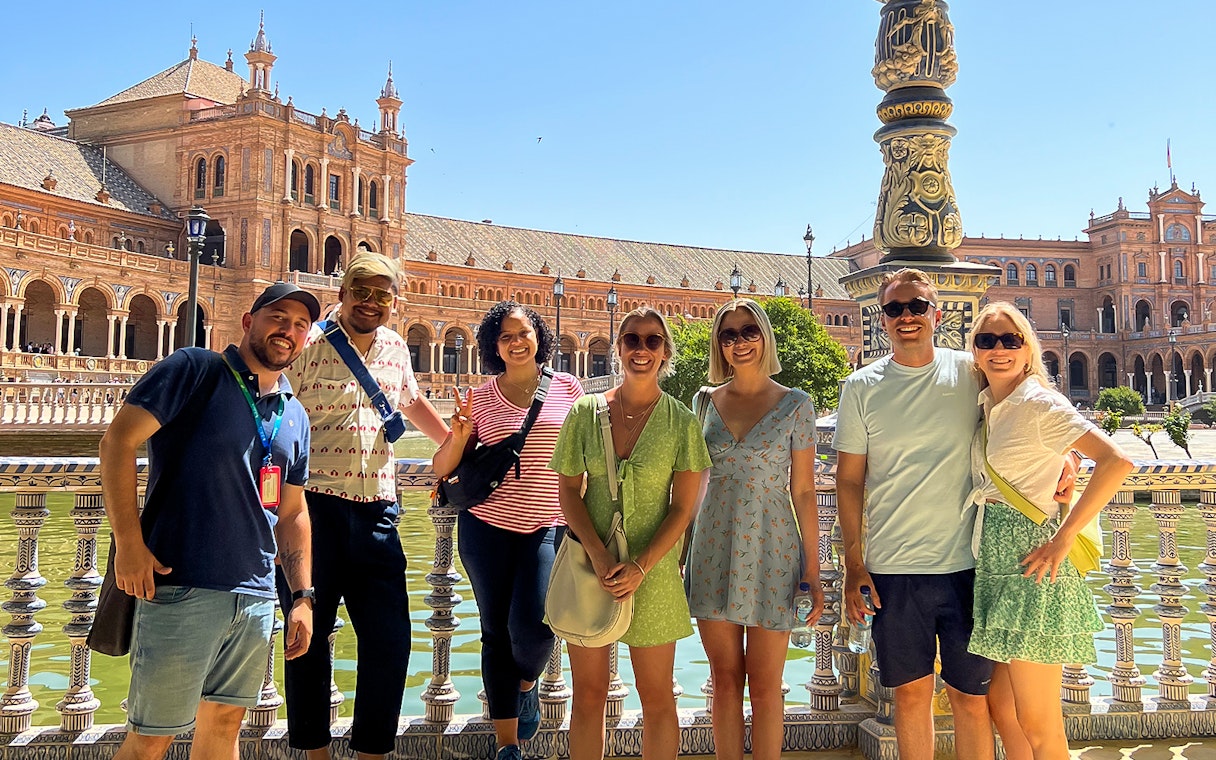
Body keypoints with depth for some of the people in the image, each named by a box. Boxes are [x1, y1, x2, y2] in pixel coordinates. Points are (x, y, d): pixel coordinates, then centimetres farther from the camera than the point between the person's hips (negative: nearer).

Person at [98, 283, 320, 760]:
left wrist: (302, 596, 12)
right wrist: (128, 543, -16)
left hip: (257, 596, 6)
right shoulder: (196, 370, -4)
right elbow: (117, 441, -10)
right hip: (182, 588, -6)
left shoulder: (295, 417, 14)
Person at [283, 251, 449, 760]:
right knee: (310, 637, 7)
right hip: (315, 508, -4)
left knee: (390, 641, 3)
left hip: (377, 513, 4)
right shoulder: (309, 348, -4)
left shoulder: (395, 349, 12)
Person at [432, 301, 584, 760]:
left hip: (548, 528, -1)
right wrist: (459, 435, -14)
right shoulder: (480, 399, 3)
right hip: (487, 528, 1)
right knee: (496, 632, 7)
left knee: (531, 623, -16)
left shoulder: (566, 387, 4)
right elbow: (442, 469, 5)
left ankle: (528, 684, 21)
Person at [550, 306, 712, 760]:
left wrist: (640, 567, -15)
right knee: (588, 694, 10)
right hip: (590, 564, 1)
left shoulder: (681, 422, -3)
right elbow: (568, 491, 1)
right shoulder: (586, 412, 0)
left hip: (653, 570, -1)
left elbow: (683, 507, -4)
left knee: (657, 698, 8)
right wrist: (599, 557, -12)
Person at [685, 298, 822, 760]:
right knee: (725, 679, 10)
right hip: (713, 550, 3)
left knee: (764, 684, 5)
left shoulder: (795, 405, -1)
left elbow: (803, 492, -1)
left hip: (771, 552, -2)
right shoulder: (705, 401, 7)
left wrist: (813, 570, -3)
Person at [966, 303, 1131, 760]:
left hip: (1029, 568, -8)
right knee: (1001, 709, 15)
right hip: (993, 568, 8)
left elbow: (1116, 461, -22)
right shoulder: (985, 407, 12)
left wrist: (1064, 537, -20)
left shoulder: (1039, 404, -11)